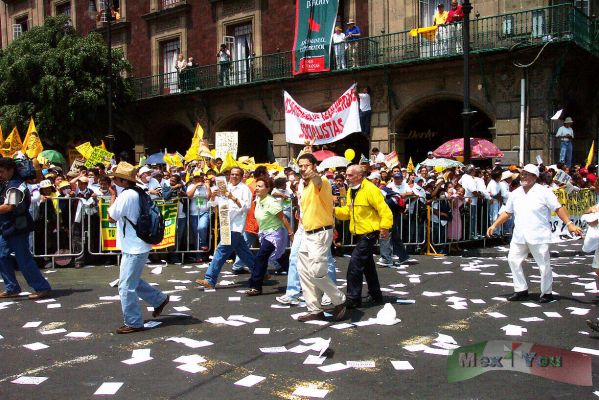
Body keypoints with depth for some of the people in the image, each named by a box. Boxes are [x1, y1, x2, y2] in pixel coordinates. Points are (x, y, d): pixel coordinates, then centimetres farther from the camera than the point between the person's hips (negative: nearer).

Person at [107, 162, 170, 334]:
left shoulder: (126, 195, -22)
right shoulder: (137, 193, 8)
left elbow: (112, 217, -12)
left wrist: (113, 195, -5)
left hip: (133, 249, -10)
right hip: (136, 246, 10)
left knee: (126, 287, -2)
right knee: (133, 281, 24)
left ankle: (133, 323, 8)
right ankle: (159, 299, 35)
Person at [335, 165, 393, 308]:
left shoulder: (370, 189, -18)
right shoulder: (351, 191, 9)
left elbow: (384, 210, -21)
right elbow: (348, 211, 10)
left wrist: (385, 227, -26)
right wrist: (335, 210, -6)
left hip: (369, 233, -9)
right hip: (359, 233, 9)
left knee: (355, 263, -13)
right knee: (367, 265, 17)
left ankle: (353, 299, -6)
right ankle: (375, 295, 31)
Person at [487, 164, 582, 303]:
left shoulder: (544, 192, -7)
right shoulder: (515, 193, 8)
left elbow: (558, 208, -9)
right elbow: (507, 212, 16)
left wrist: (569, 224, -18)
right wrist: (494, 225, 11)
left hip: (538, 236, -5)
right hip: (519, 236, 5)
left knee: (544, 265, 2)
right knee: (513, 260, 4)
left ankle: (547, 293, 19)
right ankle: (521, 291, 16)